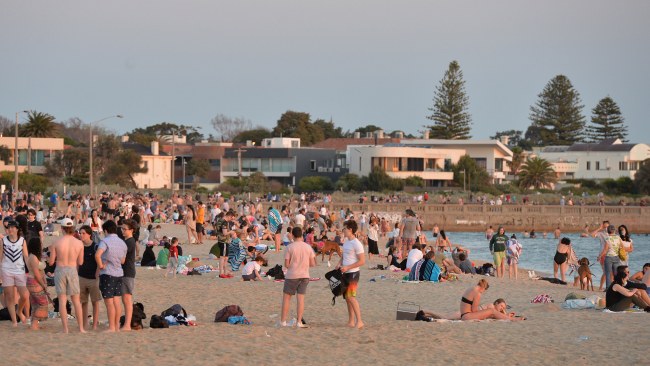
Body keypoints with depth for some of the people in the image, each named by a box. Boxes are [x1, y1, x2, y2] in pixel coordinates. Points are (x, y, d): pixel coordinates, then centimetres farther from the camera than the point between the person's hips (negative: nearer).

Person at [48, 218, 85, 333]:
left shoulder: (56, 243, -8)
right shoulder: (79, 243, -4)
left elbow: (51, 262, -3)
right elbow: (80, 262, 3)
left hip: (60, 271, -1)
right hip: (73, 271, 1)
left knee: (62, 300, 3)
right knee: (76, 301, 12)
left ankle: (65, 328, -1)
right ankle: (81, 327, 11)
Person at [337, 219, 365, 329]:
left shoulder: (357, 244, -14)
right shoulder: (346, 242, 13)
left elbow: (362, 261, -16)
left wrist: (347, 267, -20)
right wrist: (340, 264, 4)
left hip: (353, 273, -9)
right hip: (345, 273, 9)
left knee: (351, 297, -14)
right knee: (347, 297, 9)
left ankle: (359, 321, -12)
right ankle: (351, 321, 13)